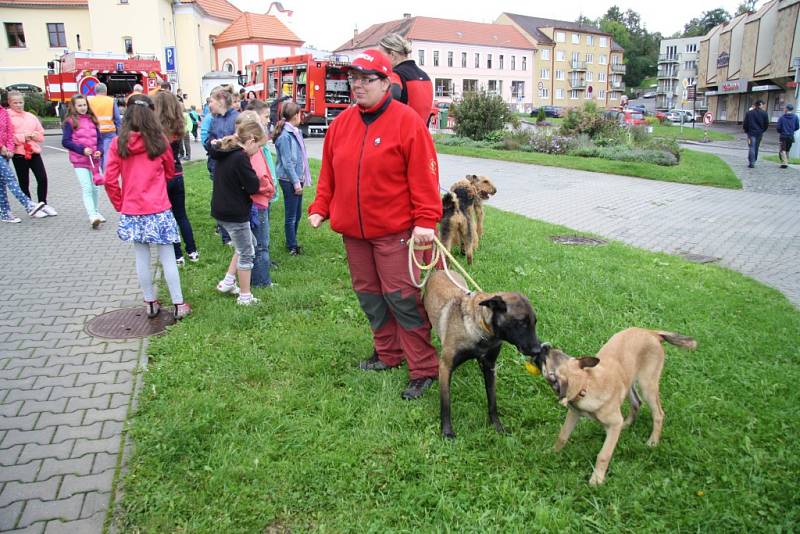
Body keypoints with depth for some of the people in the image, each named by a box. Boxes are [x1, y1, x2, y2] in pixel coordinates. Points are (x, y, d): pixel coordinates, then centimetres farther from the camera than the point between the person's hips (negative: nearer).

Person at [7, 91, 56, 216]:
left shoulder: (31, 116, 13)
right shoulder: (7, 117, -2)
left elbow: (41, 134, 14)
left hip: (34, 152, 4)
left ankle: (43, 204, 16)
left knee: (42, 178, 0)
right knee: (24, 182, 5)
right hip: (19, 154, -4)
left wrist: (33, 135, -6)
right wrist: (23, 137, -15)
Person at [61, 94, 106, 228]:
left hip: (94, 160, 5)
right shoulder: (70, 122, -2)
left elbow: (99, 138, 12)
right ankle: (92, 216, -17)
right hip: (80, 161, -4)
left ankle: (95, 212, 30)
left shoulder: (92, 120, 10)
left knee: (95, 188, 13)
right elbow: (65, 142, -5)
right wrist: (82, 149, -16)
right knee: (87, 189, -11)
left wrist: (99, 151, -7)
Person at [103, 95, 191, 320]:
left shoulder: (118, 143, -4)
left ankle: (150, 303, 22)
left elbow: (110, 180, -3)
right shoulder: (159, 140, -6)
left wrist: (120, 204, 10)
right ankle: (178, 305, 9)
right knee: (167, 258, 4)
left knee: (142, 258, 12)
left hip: (131, 211, 2)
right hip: (158, 209, -2)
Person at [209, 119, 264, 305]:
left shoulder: (224, 154, 5)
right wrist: (254, 176, -2)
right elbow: (253, 186, -20)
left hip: (221, 210, 9)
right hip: (235, 214, -9)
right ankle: (245, 297, 16)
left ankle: (227, 282, 26)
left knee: (247, 244, 25)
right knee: (246, 253, 6)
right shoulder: (241, 158, -22)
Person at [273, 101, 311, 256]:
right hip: (289, 179, -9)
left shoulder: (295, 132, 10)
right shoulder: (285, 135, -16)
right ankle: (292, 247, 13)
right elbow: (287, 162, -17)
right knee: (291, 215, 1)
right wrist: (296, 182, -17)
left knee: (297, 214, 16)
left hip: (296, 178, 9)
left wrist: (300, 179, 13)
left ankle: (292, 243, 28)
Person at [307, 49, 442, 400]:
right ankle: (388, 354, 32)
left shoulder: (406, 121, -9)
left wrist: (425, 220, -18)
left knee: (402, 298, -4)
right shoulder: (342, 123, 9)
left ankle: (423, 369, 9)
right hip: (352, 229, 7)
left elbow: (423, 175, -13)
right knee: (369, 295, 15)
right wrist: (320, 208, 9)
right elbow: (328, 172, 14)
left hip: (393, 230, -6)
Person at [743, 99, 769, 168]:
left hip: (751, 132, -3)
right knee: (756, 148, 14)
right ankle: (753, 161, 22)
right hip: (760, 133, 3)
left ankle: (751, 163, -10)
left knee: (751, 148, -4)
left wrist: (746, 130, 13)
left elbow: (745, 124, -3)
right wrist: (762, 130, 20)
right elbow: (766, 124, 5)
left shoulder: (749, 113, -5)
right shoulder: (764, 113, 3)